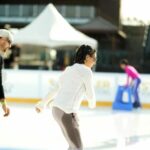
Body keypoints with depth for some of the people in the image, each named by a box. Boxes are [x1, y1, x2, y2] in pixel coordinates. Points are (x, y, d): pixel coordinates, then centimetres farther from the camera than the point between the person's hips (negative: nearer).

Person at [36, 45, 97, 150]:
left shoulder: (70, 69, 19)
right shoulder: (86, 71, -6)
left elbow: (55, 88, 25)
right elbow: (90, 95, 3)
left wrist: (43, 103, 35)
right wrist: (92, 103, 26)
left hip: (57, 109, 9)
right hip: (67, 112, -9)